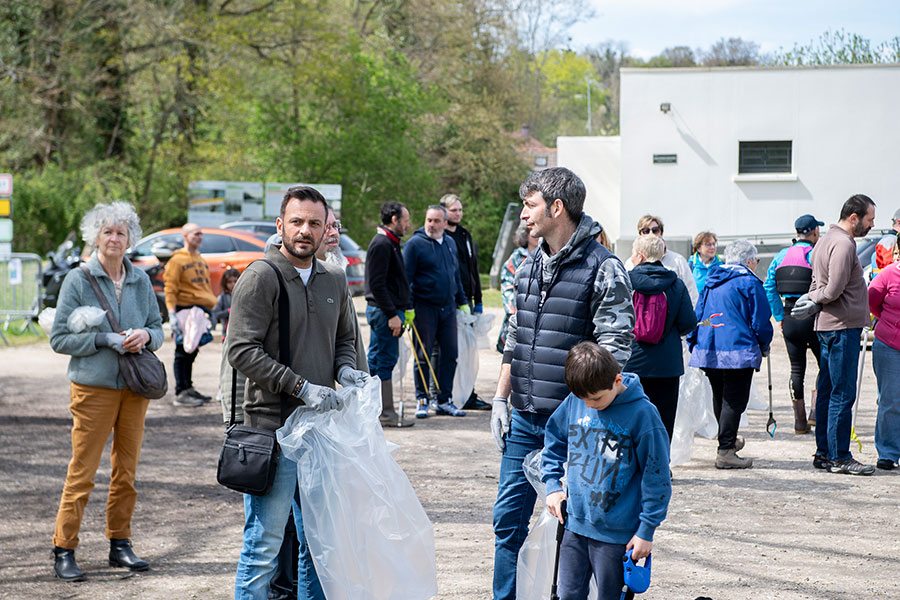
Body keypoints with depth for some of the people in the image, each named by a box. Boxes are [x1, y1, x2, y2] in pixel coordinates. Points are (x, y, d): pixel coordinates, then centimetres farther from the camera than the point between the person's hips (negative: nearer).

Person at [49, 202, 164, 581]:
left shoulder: (140, 281, 9)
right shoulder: (77, 280, -4)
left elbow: (158, 328, 15)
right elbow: (59, 338, -6)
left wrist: (145, 335, -9)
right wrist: (106, 340, -17)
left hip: (135, 388, 4)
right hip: (93, 388, -4)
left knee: (126, 471, 9)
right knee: (82, 472, -5)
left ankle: (120, 544, 19)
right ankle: (63, 550, 1)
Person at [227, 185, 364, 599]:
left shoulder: (335, 281, 13)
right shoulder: (261, 277, -7)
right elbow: (242, 351, -14)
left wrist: (345, 368, 3)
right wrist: (302, 387, -19)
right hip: (273, 428, -6)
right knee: (265, 543, -5)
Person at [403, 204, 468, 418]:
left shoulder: (450, 243, 13)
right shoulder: (415, 244, -6)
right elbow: (406, 277, -7)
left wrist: (462, 302, 21)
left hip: (448, 307, 6)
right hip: (424, 307, -6)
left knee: (450, 353, 5)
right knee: (423, 355, 0)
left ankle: (444, 401, 13)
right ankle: (422, 401, 7)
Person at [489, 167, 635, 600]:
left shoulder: (603, 269, -10)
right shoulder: (529, 267, 12)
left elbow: (613, 352, -13)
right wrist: (500, 400, 15)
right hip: (523, 419, 7)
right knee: (508, 518, 9)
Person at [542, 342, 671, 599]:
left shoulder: (642, 414, -16)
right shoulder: (574, 403, -2)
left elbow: (656, 476, -11)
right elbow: (554, 439, 19)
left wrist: (646, 529, -9)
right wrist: (552, 485, 9)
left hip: (616, 533, -5)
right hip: (575, 524, 5)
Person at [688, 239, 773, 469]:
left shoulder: (710, 282, 14)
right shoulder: (749, 283, -6)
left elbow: (697, 315, 17)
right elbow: (760, 321, -5)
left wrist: (693, 343, 25)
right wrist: (764, 346, 11)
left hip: (707, 351, 7)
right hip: (738, 351, -7)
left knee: (719, 397, 21)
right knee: (734, 400, -4)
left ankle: (728, 440, 38)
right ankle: (725, 451, -10)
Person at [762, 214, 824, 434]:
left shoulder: (781, 256, 8)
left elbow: (769, 288, 9)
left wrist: (779, 316, 13)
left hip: (789, 319, 5)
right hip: (812, 318, -5)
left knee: (797, 368, 11)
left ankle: (800, 421, 11)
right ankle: (816, 410, 0)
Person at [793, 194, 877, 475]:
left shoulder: (827, 239, 17)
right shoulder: (843, 245, -16)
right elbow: (833, 291, -21)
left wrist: (813, 300, 0)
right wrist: (815, 300, -4)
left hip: (828, 326, 10)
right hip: (843, 326, -10)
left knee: (828, 390, 13)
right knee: (843, 394, -6)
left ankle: (823, 452, 18)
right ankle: (839, 457, -4)